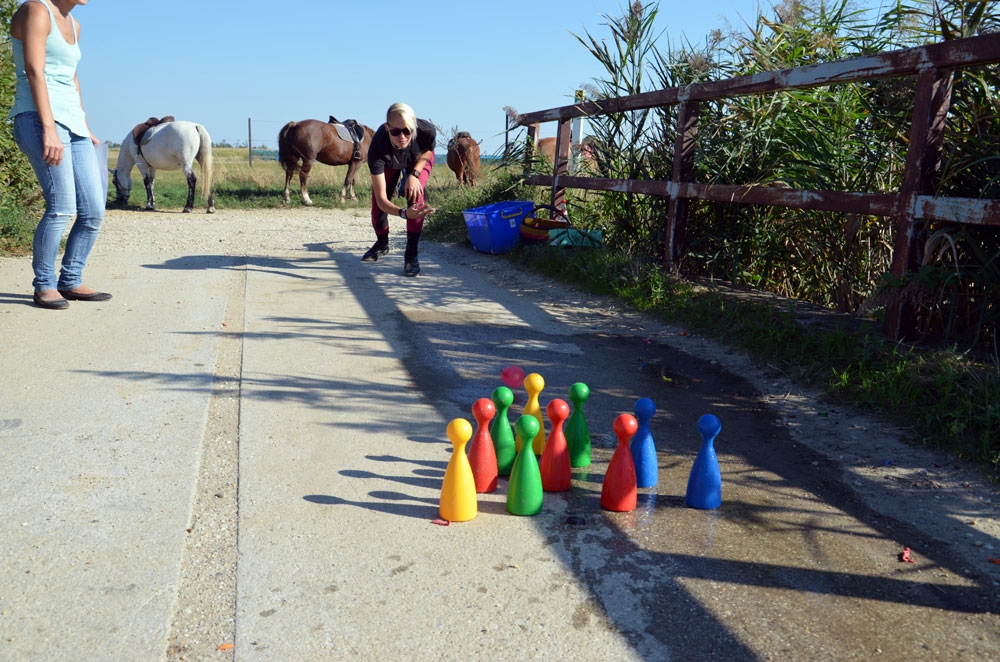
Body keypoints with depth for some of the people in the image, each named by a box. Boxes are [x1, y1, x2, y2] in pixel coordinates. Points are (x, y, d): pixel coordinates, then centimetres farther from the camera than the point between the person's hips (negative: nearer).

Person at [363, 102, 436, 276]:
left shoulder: (427, 131, -42)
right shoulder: (377, 149, -45)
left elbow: (428, 151, -13)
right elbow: (381, 199, -46)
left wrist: (414, 174, -29)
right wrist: (404, 213, -65)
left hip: (419, 159, 0)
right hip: (390, 163, 0)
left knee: (415, 194, -26)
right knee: (377, 206, -4)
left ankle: (411, 255, -14)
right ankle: (382, 243, 32)